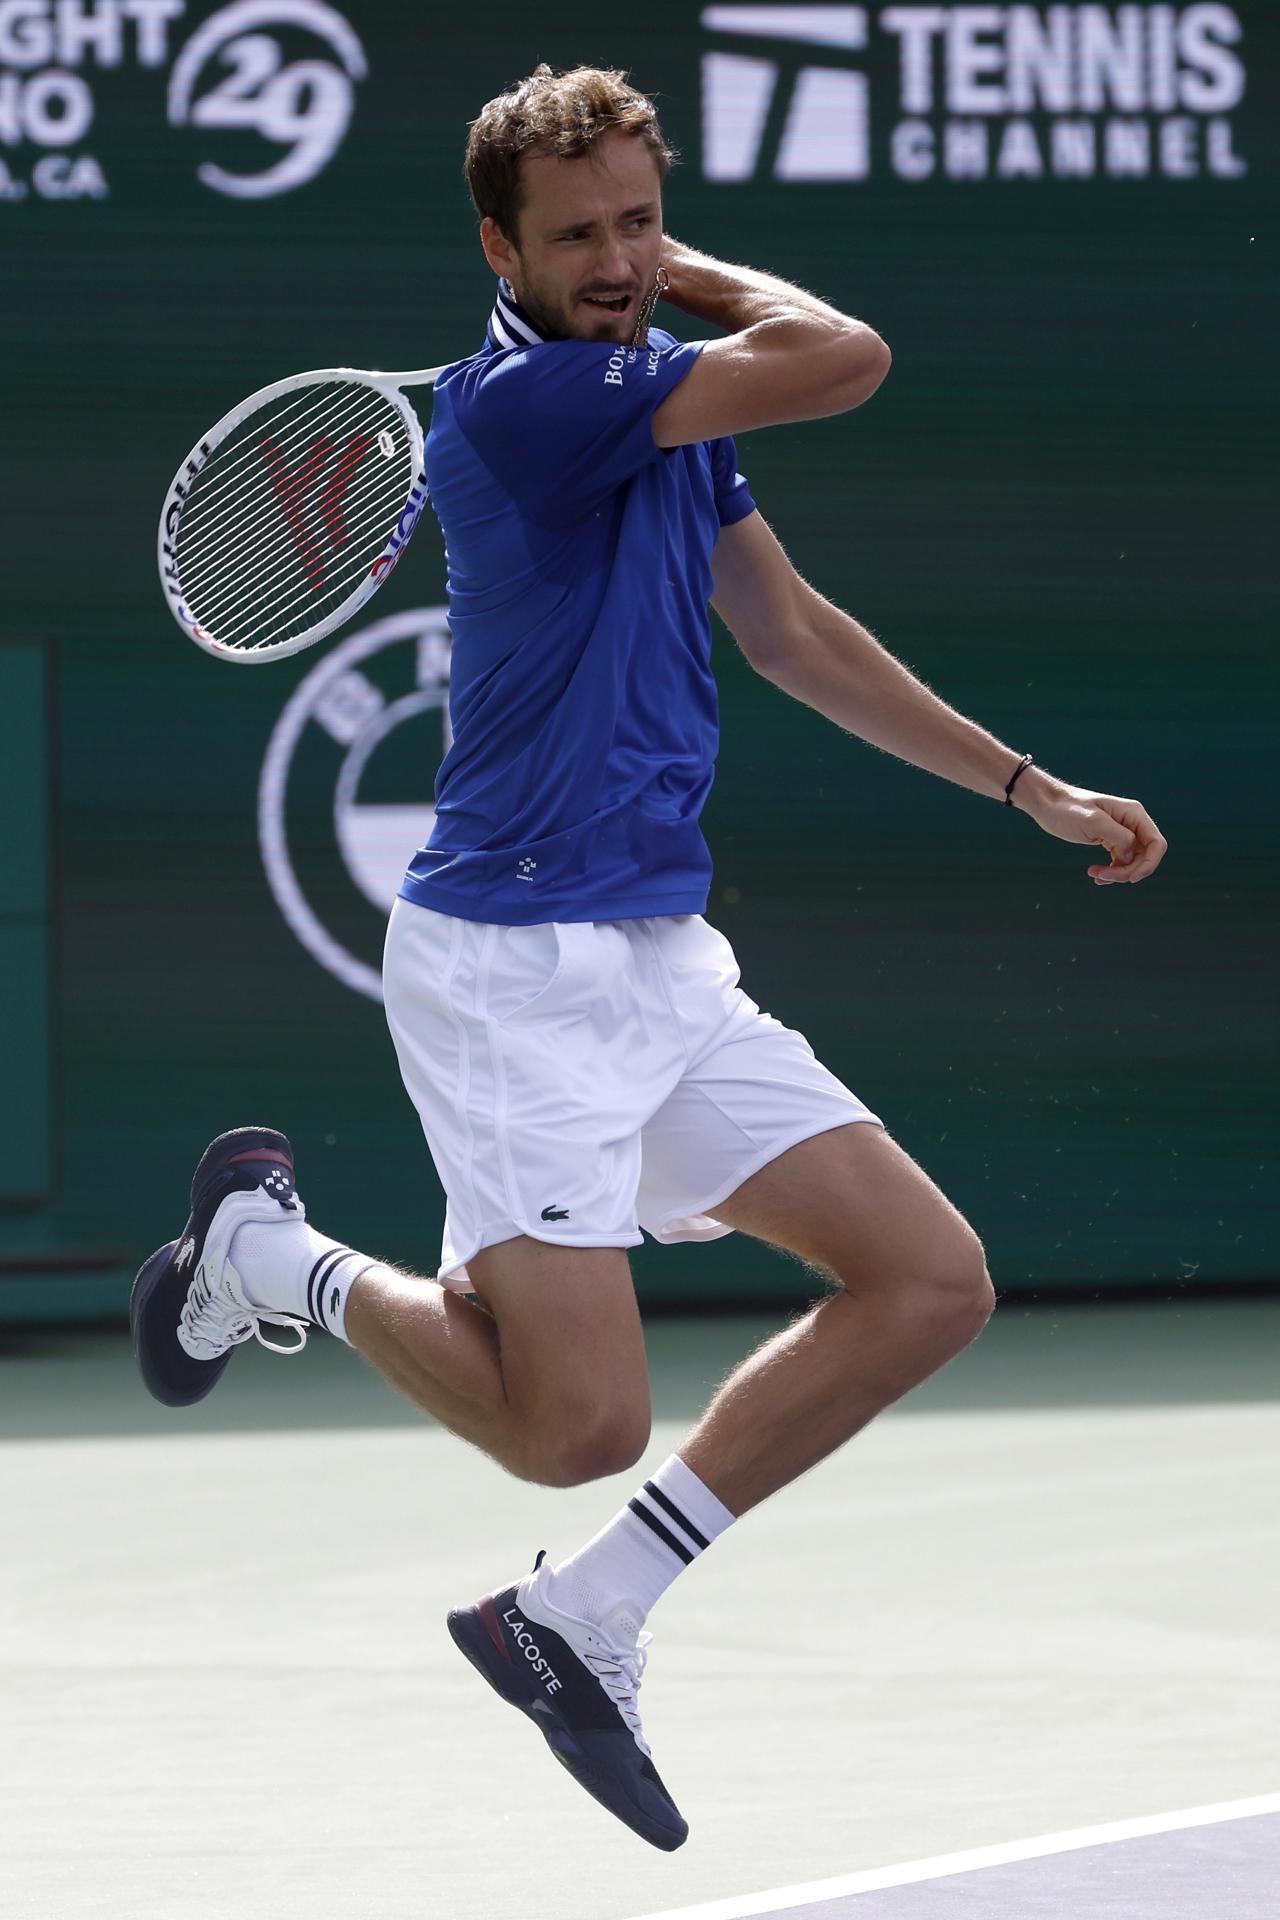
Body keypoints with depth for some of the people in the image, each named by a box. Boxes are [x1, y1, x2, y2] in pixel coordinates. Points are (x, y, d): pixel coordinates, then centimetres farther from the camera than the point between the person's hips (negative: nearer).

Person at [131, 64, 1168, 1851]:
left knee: (930, 1282, 1)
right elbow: (842, 358, -20)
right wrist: (710, 287, 0)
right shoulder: (519, 398, -17)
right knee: (582, 1423, -15)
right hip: (512, 959, -9)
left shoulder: (672, 395, 11)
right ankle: (271, 1249, 13)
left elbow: (793, 632, 22)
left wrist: (1034, 790, 21)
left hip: (665, 956, 9)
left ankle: (577, 1622, 8)